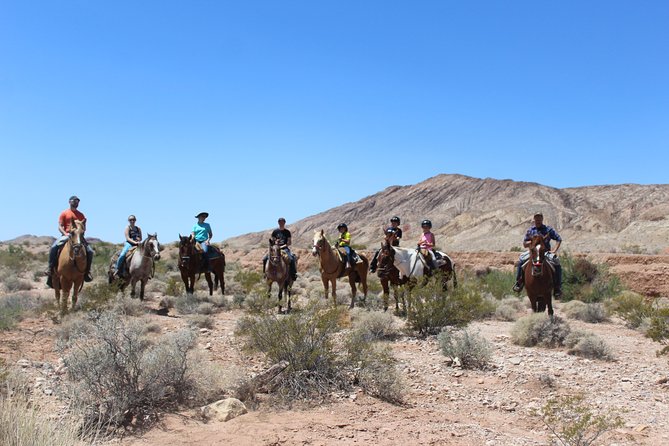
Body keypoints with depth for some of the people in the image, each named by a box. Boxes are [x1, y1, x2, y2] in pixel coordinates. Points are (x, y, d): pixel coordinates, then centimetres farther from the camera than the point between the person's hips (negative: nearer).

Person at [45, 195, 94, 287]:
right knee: (53, 247, -28)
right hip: (66, 236, -2)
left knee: (90, 251, -17)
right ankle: (50, 267, -16)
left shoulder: (81, 215, 16)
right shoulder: (64, 213, 8)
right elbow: (60, 226, 1)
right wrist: (65, 234, -16)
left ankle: (87, 271, -5)